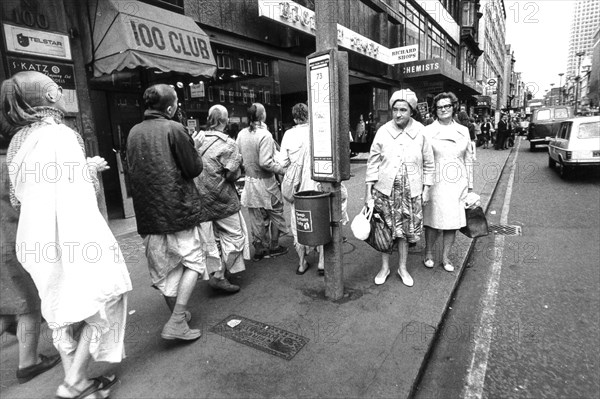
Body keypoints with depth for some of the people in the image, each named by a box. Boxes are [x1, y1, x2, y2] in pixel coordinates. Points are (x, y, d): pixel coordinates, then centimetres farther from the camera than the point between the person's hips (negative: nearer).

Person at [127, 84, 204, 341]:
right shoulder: (174, 129, -11)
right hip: (177, 208, -6)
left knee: (163, 268, 15)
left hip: (147, 212, 6)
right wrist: (194, 148, 8)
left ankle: (179, 315, 29)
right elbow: (193, 169, -11)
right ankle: (177, 322, 1)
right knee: (193, 261, 7)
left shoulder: (134, 132, 8)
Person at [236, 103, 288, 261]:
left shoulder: (241, 134, 1)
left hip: (249, 181, 6)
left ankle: (259, 249, 24)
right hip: (265, 183, -6)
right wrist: (282, 169, -12)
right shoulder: (264, 135, -19)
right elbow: (265, 163, -23)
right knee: (275, 214, 14)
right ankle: (274, 247, 24)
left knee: (256, 218, 14)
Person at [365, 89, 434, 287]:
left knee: (405, 230, 11)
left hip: (411, 191, 0)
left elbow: (428, 164, 4)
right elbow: (373, 162, -1)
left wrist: (426, 189, 2)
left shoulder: (421, 132, -4)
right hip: (385, 189, 0)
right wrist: (369, 191, -3)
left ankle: (402, 268, 30)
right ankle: (384, 267, 27)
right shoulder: (383, 131, -5)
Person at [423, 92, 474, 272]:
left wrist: (470, 184, 11)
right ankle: (428, 253, 24)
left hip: (457, 184, 3)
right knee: (433, 221, 3)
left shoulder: (463, 131, 9)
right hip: (436, 183, -3)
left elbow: (468, 160, 13)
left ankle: (445, 257, 22)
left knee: (453, 221, 7)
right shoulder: (427, 131, -1)